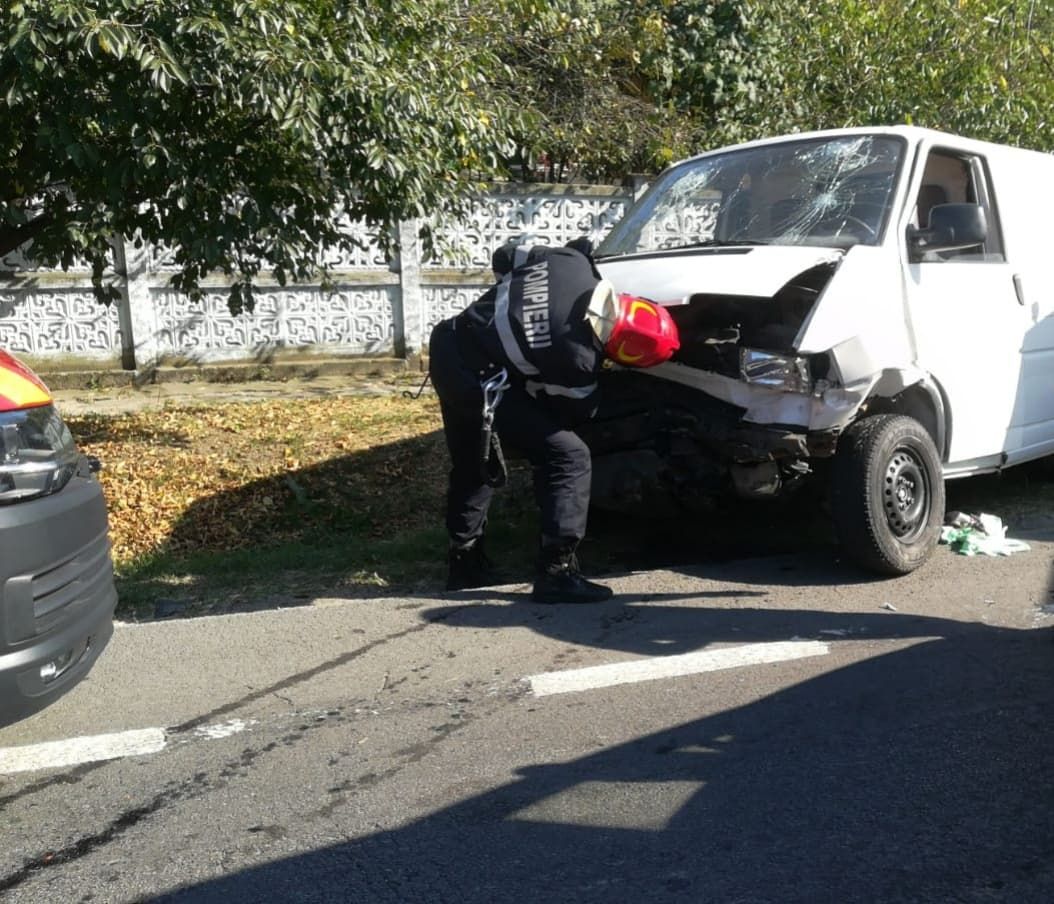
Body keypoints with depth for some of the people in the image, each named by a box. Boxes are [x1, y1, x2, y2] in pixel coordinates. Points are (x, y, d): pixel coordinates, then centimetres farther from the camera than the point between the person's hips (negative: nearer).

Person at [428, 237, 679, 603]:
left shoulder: (570, 262, -7)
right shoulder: (577, 359, -20)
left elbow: (504, 256, 10)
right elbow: (575, 410, 1)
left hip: (449, 346, 9)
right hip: (479, 380, -9)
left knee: (472, 466, 23)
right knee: (569, 459, -4)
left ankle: (464, 562, 35)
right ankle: (557, 572, -5)